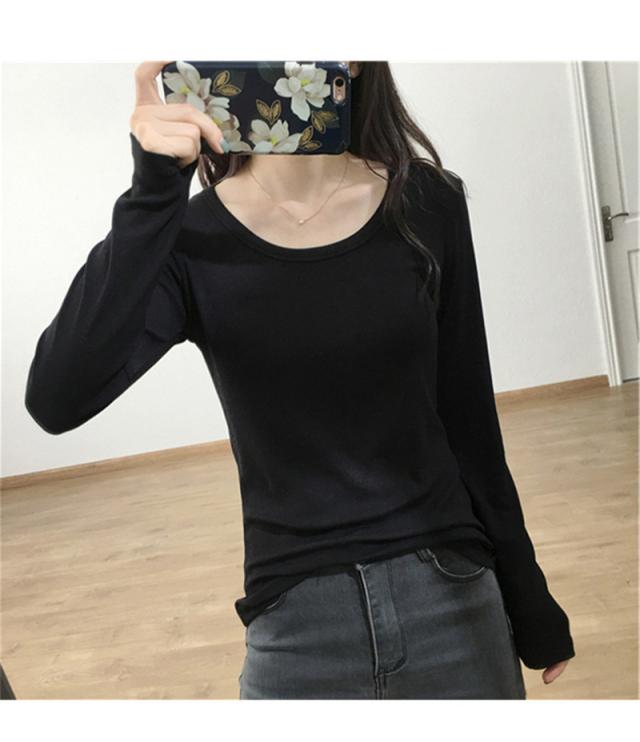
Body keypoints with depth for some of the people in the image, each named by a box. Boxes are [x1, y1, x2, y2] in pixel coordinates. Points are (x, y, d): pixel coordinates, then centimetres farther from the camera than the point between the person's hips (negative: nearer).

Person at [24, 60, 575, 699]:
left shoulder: (425, 204, -3)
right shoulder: (191, 239, -8)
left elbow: (470, 416, 2)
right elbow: (56, 403, -22)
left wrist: (529, 601, 7)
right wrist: (153, 190, -27)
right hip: (296, 622, -1)